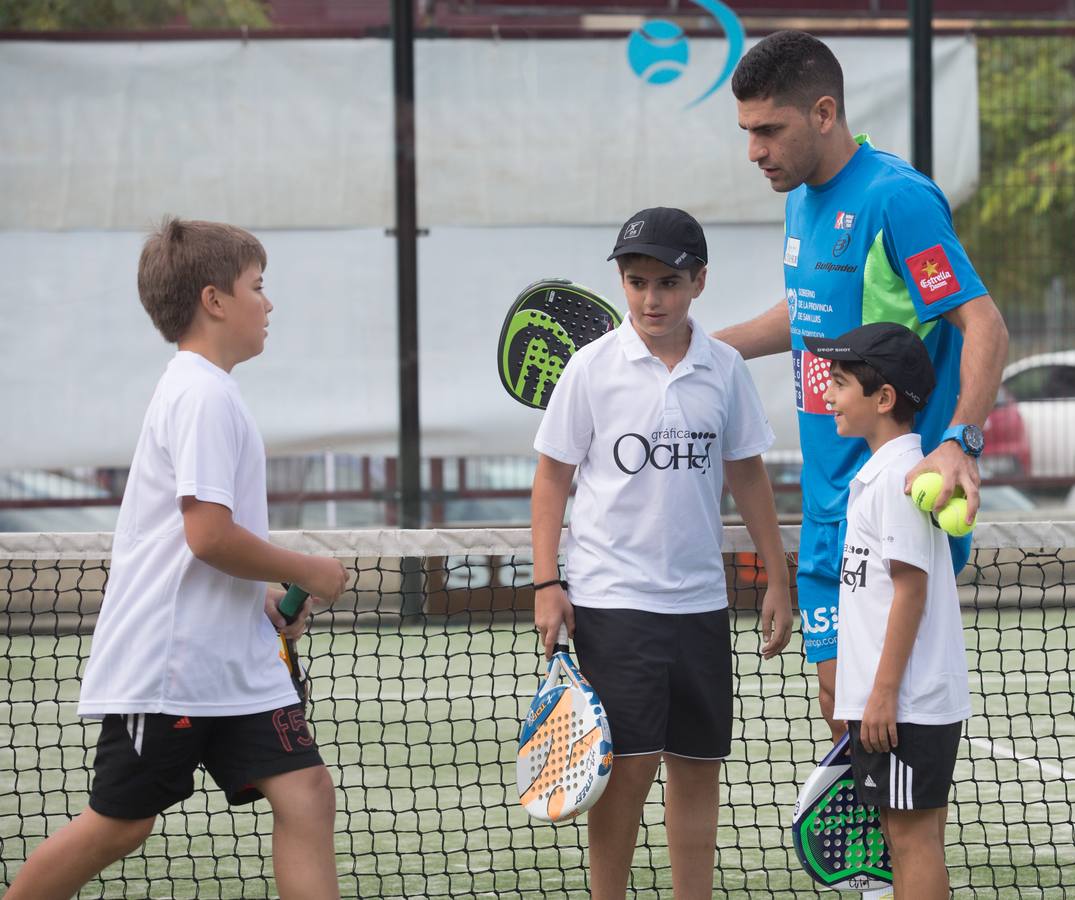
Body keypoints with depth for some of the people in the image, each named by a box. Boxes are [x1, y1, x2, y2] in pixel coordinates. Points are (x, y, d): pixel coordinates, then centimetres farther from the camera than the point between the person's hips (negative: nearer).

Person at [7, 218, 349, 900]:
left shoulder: (201, 390, 16)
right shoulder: (204, 395, -15)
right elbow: (210, 535, -23)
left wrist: (264, 599, 13)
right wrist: (307, 572, -10)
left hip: (237, 662, 9)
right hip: (166, 664, -9)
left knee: (307, 794, -4)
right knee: (119, 825, 0)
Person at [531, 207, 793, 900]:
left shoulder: (725, 369, 4)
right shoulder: (594, 368, -4)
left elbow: (748, 476, 13)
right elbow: (553, 477, 1)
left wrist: (777, 581, 14)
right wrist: (547, 584, -5)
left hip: (700, 600, 3)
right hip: (612, 598, -3)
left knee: (698, 764, 6)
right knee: (629, 762, -8)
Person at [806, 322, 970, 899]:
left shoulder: (901, 476, -15)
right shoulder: (877, 472, 15)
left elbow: (911, 588, -19)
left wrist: (885, 691, -20)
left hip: (906, 704, -10)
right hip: (882, 700, 10)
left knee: (913, 833, -7)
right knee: (899, 831, 12)